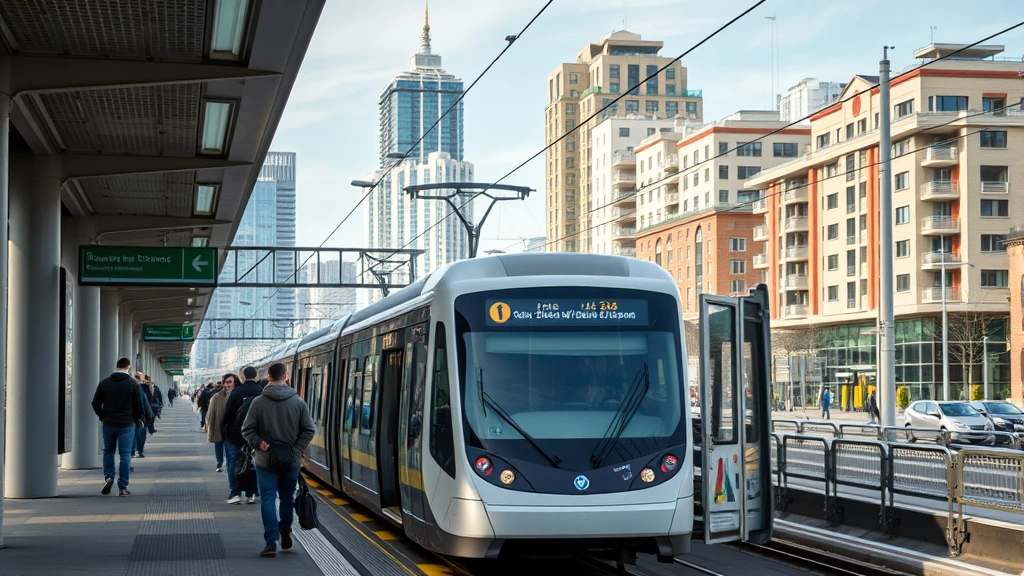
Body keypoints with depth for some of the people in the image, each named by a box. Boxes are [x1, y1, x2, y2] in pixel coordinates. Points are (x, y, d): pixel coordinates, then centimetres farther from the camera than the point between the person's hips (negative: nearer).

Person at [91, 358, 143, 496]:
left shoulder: (105, 383, 2)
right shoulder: (133, 383, -4)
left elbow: (95, 403, 4)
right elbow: (139, 406, -5)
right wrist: (135, 419, 11)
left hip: (108, 423, 2)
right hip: (127, 424, -2)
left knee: (108, 451, 19)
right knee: (125, 454, 1)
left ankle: (108, 477, 0)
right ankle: (122, 488, -2)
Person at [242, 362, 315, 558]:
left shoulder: (259, 402, -6)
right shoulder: (299, 402, -2)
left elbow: (247, 430, -8)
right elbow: (308, 431, -3)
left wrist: (258, 444, -4)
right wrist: (296, 450, -1)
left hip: (266, 460, -2)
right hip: (291, 460, 2)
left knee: (268, 499, 1)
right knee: (287, 498, 18)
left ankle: (271, 543, -7)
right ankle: (285, 534, 31)